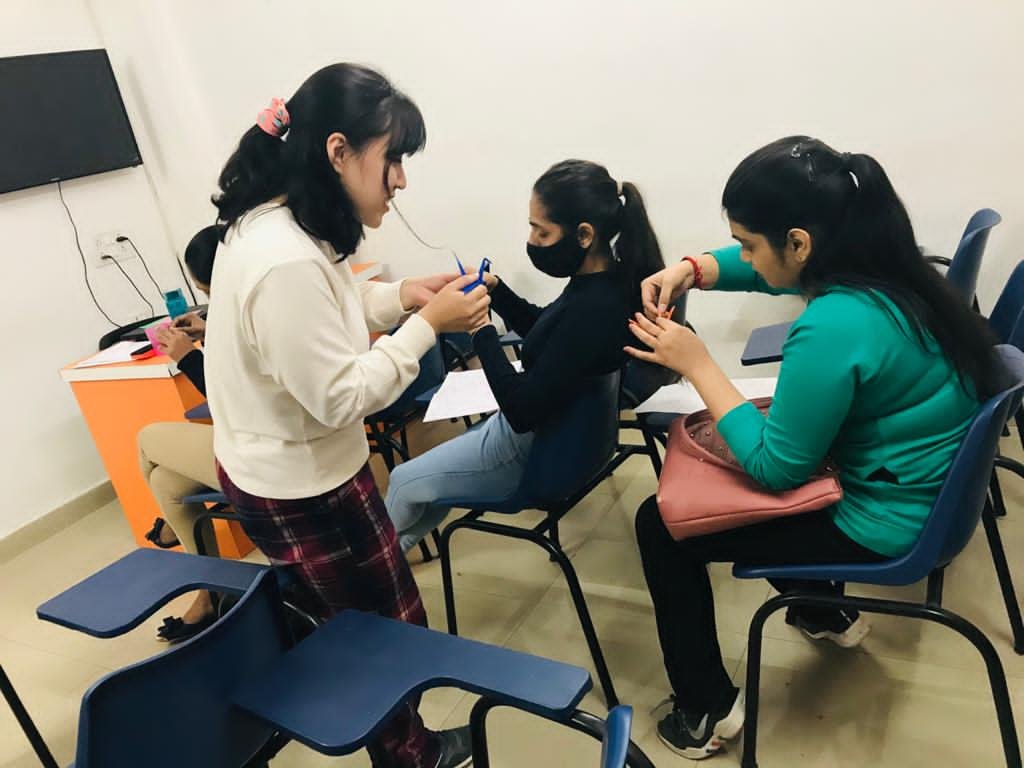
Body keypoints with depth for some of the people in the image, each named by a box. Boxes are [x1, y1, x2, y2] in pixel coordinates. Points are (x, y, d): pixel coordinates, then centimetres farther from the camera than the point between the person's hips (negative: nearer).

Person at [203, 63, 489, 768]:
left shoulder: (271, 220, -2)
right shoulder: (287, 261, -33)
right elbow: (340, 397, -28)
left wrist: (402, 294, 0)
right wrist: (428, 325, -22)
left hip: (274, 469, 10)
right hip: (303, 488, -10)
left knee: (355, 619, 25)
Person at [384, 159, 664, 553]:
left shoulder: (591, 309, -36)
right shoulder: (606, 280, -7)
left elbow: (523, 410, -33)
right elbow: (540, 329, 11)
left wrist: (480, 328, -28)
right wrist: (495, 289, -5)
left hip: (538, 449, -9)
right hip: (553, 428, 9)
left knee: (405, 482, 15)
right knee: (427, 473, 30)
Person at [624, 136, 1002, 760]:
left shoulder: (832, 329, -35)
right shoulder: (883, 265, -6)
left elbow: (775, 467, -25)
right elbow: (758, 268, 9)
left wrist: (697, 364, -21)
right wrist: (689, 271, -8)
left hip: (885, 522, -9)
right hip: (926, 485, 9)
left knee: (660, 523, 0)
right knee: (727, 461, 29)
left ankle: (709, 709, 17)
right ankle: (827, 614, 43)